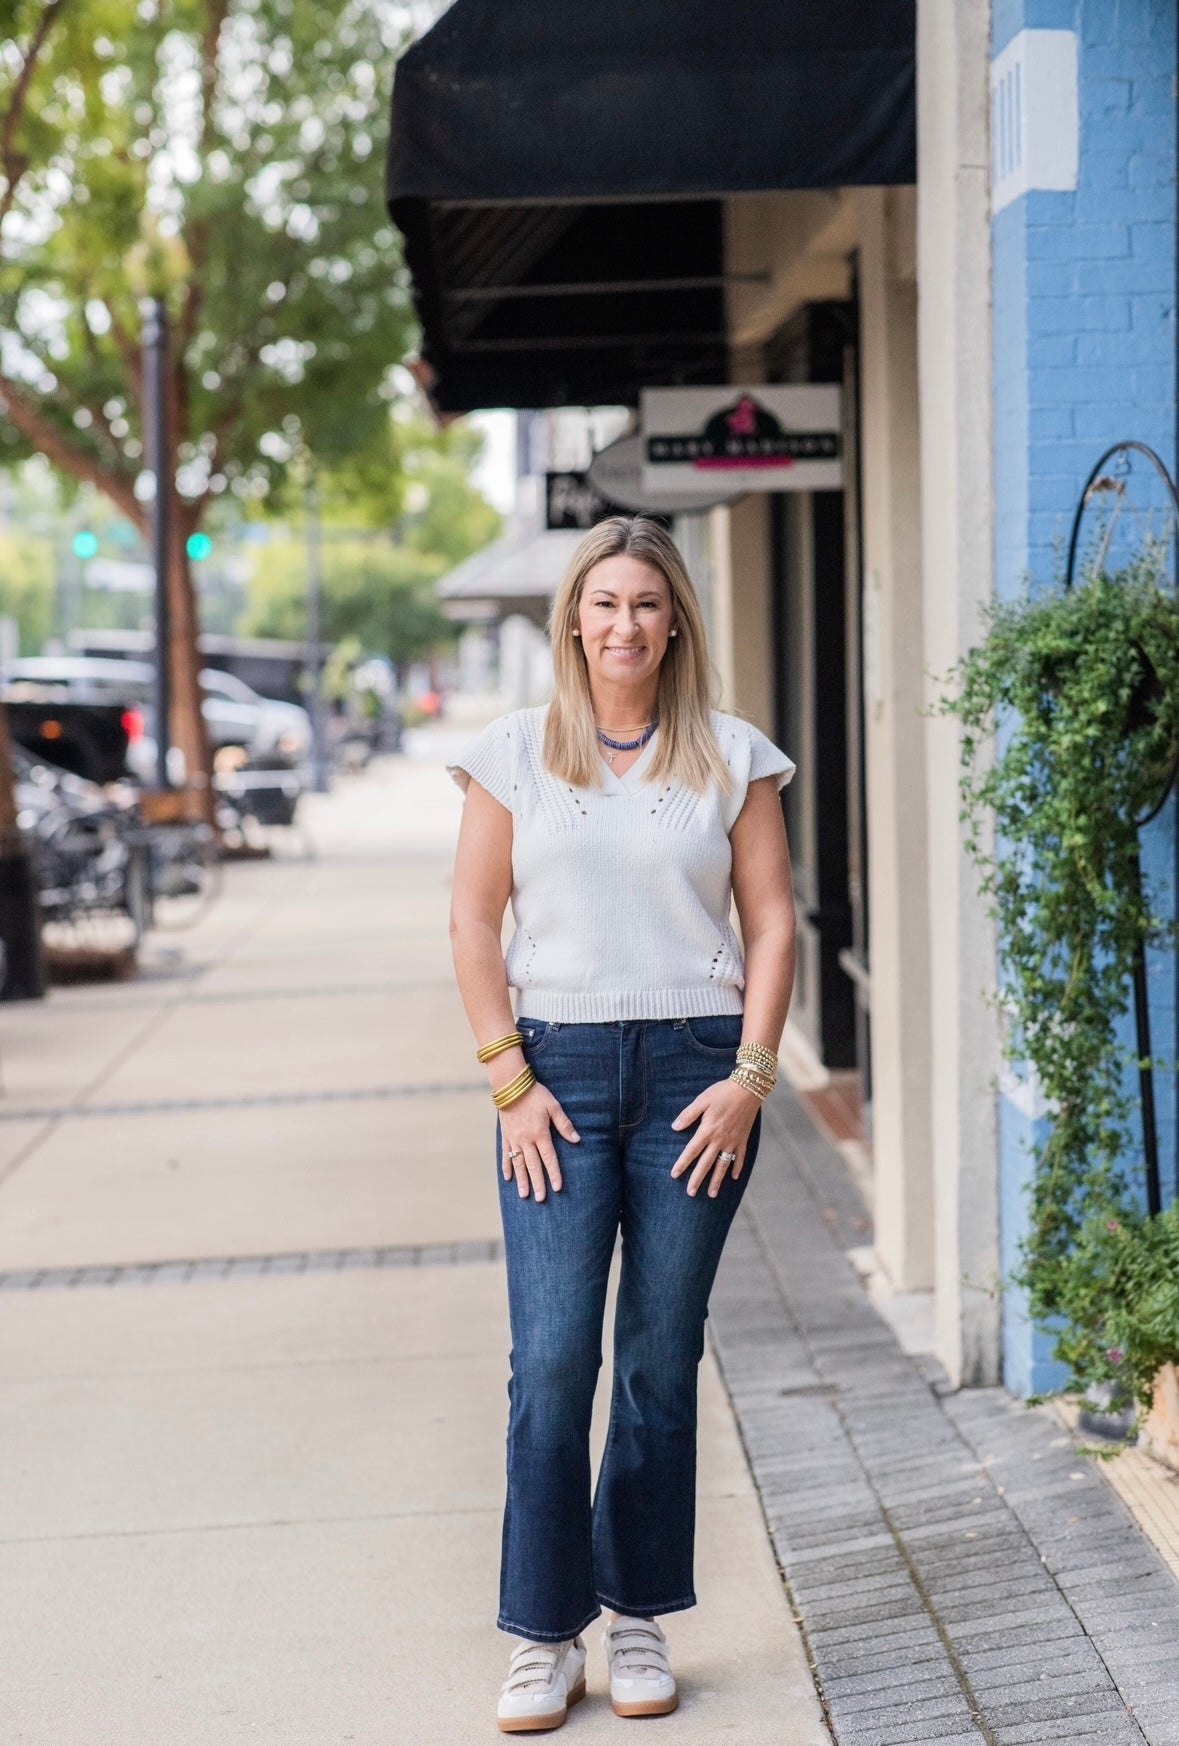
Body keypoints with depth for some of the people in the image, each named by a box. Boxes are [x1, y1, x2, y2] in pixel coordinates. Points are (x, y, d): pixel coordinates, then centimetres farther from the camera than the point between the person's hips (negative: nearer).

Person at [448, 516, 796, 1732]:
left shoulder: (732, 757, 6)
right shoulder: (515, 753, 5)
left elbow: (773, 922, 5)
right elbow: (473, 921, 4)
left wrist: (750, 1074, -5)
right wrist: (510, 1079, -4)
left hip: (696, 1066, 1)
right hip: (559, 1068, 0)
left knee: (663, 1359, 5)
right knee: (552, 1357, -7)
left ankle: (639, 1618, 17)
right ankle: (543, 1635, 2)